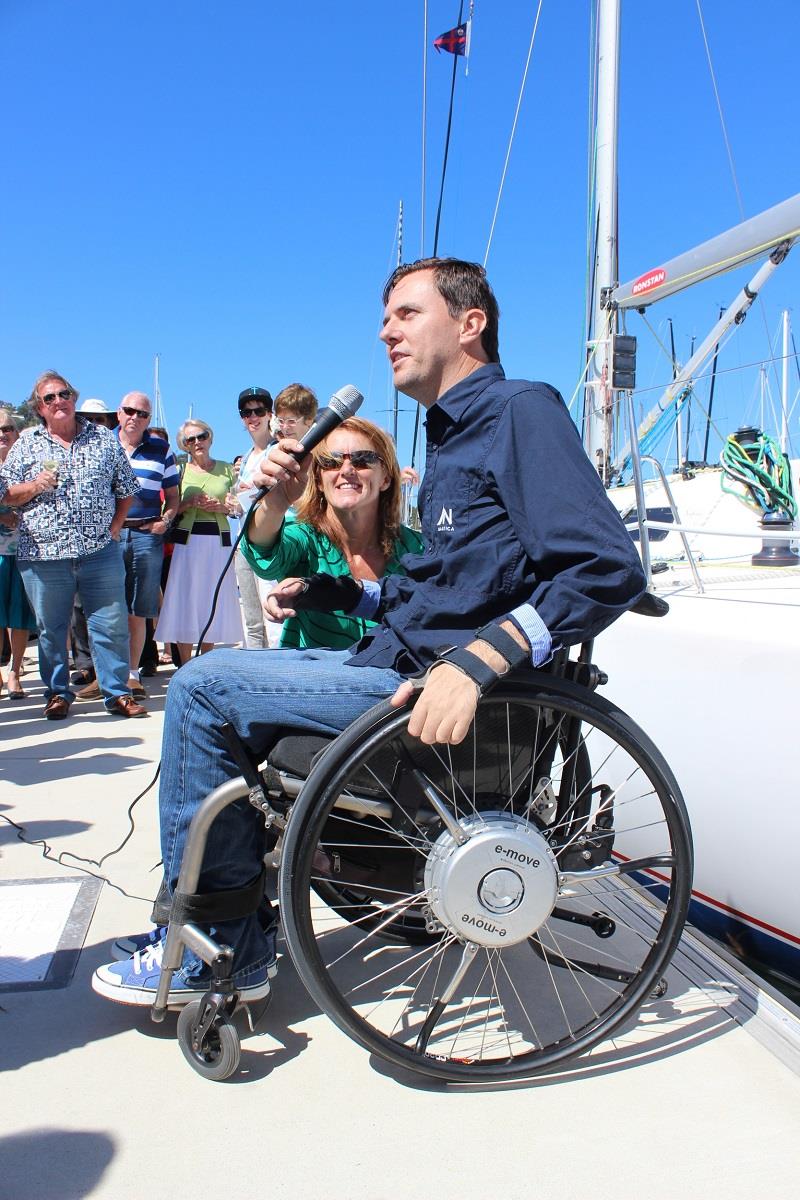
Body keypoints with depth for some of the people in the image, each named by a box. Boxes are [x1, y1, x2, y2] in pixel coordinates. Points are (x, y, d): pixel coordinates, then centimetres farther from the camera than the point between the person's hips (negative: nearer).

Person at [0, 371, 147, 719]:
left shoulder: (104, 439, 9)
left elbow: (127, 489, 14)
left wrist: (115, 526, 4)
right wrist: (34, 486, -10)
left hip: (100, 553, 0)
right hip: (43, 556, 0)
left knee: (111, 625, 1)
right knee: (51, 629, 8)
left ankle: (117, 693, 11)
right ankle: (58, 694, 21)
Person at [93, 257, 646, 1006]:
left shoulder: (523, 410, -10)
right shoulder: (453, 435, 19)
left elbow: (610, 568, -23)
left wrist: (477, 659, -32)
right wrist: (335, 593, 19)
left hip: (428, 687, -10)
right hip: (397, 660, 10)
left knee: (205, 687, -11)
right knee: (228, 677, 18)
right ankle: (242, 924, 20)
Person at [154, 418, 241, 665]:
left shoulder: (226, 469, 10)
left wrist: (221, 507, -9)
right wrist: (192, 502, -13)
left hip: (218, 541, 1)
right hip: (187, 541, -1)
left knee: (212, 601, 6)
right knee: (184, 602, -2)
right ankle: (185, 666, 7)